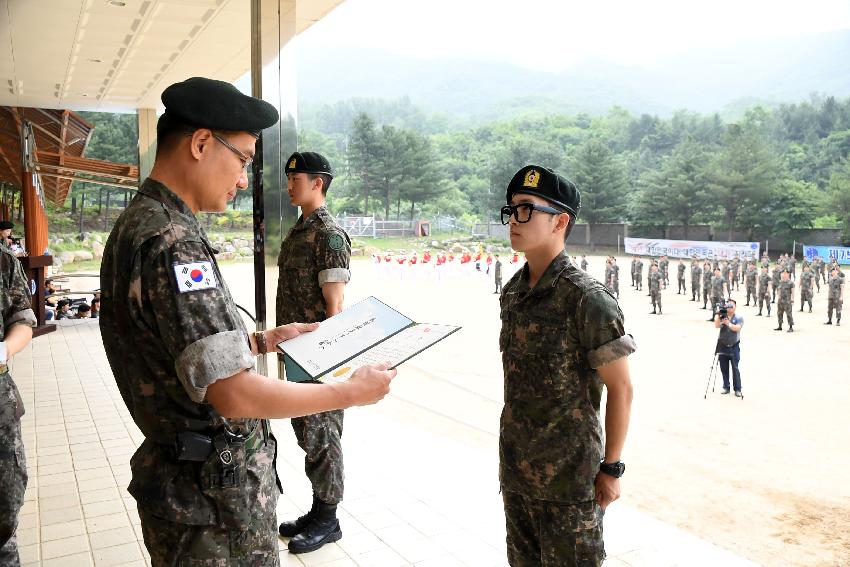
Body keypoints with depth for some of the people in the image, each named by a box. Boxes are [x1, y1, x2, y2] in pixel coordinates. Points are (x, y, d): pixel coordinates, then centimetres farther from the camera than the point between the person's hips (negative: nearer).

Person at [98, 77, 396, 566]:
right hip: (215, 496, -9)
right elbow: (235, 394, -27)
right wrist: (353, 393, -18)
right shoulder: (171, 241, -25)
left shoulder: (140, 224, 7)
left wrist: (265, 340, 15)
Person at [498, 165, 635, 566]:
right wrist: (512, 447, 13)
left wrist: (611, 468, -11)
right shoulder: (512, 292, 3)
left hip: (568, 474, -7)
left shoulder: (587, 299, -18)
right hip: (516, 467, 7)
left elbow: (620, 388, -14)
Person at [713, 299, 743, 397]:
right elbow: (717, 326, -13)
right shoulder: (722, 317, 4)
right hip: (723, 346, 2)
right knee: (724, 368, 7)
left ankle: (737, 389, 6)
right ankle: (726, 387, 18)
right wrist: (717, 316, -25)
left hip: (734, 346, -2)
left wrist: (728, 324, -31)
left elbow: (737, 328, -17)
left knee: (735, 368, -2)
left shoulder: (739, 318, 0)